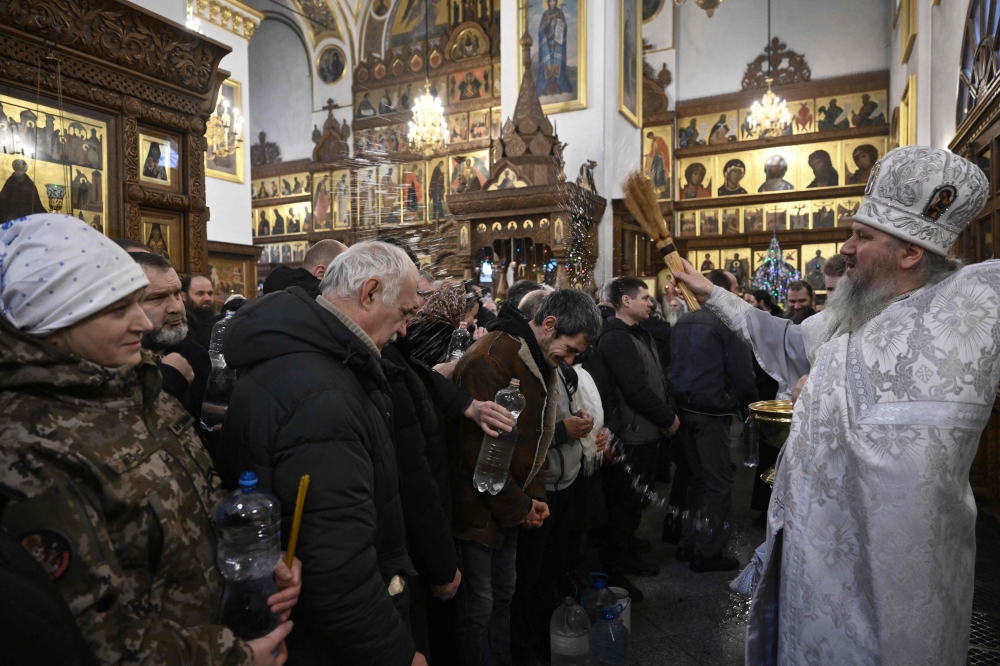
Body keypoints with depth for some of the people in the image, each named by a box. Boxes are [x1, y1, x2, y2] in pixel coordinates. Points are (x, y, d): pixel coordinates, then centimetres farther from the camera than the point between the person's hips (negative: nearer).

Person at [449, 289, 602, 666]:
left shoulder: (542, 362, 5)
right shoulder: (489, 361, -24)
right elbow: (478, 449, -24)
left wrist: (534, 496, 3)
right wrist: (517, 508, -14)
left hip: (510, 506, 8)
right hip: (478, 507, -8)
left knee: (502, 594, 21)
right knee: (478, 605, 5)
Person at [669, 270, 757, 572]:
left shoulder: (682, 322, 13)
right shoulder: (727, 322, -11)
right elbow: (741, 372, -14)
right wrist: (751, 404, 1)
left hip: (683, 408, 8)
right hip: (711, 411, -8)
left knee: (696, 478, 18)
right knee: (719, 482, 3)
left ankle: (689, 543, 26)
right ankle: (708, 552, 9)